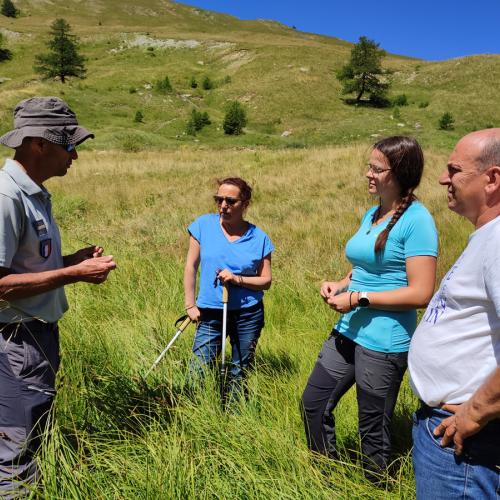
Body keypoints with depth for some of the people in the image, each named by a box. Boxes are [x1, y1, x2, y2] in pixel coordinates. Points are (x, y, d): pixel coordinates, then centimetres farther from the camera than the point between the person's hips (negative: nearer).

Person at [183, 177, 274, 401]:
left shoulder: (259, 238, -4)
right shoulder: (203, 225, -5)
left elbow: (266, 280, -1)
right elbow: (190, 267, 0)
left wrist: (237, 279, -17)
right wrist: (190, 305, -1)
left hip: (248, 315, 1)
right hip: (210, 313, 0)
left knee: (240, 373, 14)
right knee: (198, 373, 0)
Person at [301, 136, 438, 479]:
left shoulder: (416, 219, -16)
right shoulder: (372, 214, 9)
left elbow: (421, 294, -20)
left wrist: (358, 298, -19)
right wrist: (340, 284, 2)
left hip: (384, 343, -9)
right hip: (349, 332, 9)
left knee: (373, 429, 9)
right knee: (314, 403, 18)